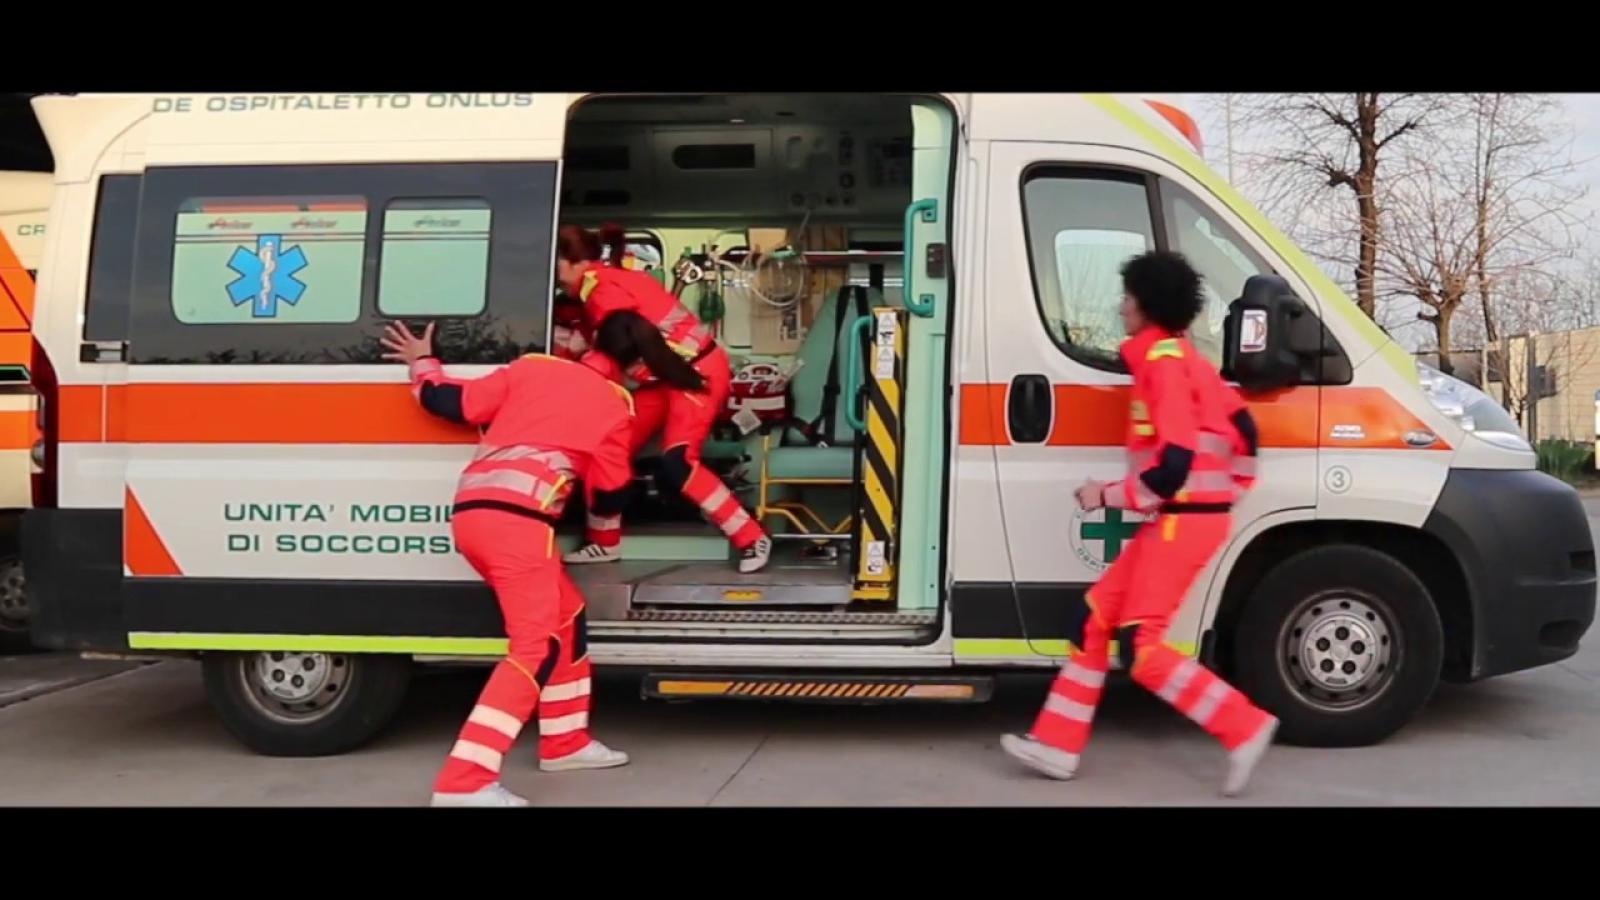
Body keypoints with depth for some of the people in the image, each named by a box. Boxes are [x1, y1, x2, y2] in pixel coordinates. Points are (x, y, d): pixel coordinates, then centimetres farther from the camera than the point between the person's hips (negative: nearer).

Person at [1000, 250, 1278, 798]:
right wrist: (1229, 493, 24)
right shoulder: (1178, 358, 15)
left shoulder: (1163, 362, -16)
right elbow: (1242, 429, 20)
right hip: (1179, 520, 10)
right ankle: (1058, 746, 16)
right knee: (1096, 619, 10)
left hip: (1183, 522, -10)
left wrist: (1108, 496, -13)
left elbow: (1173, 467, -23)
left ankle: (1245, 728, 2)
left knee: (1139, 647, -7)